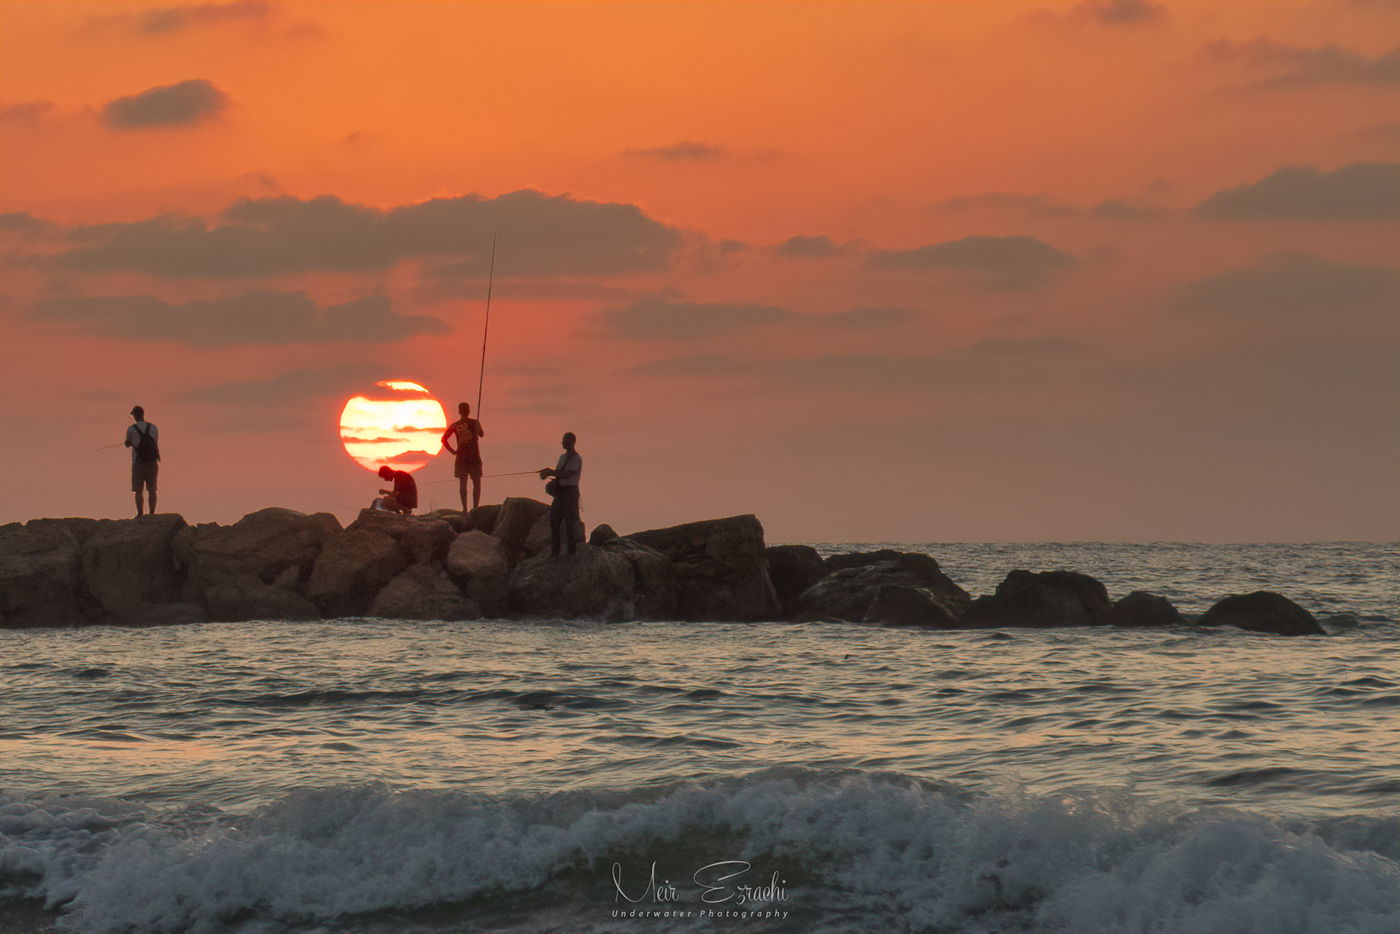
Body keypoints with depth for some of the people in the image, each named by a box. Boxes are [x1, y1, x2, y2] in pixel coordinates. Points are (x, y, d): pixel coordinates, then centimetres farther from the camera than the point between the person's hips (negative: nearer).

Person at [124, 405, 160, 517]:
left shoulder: (131, 429, -7)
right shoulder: (154, 428, 2)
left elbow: (127, 444, 7)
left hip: (138, 463, -3)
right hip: (152, 463, 3)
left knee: (138, 490, 0)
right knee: (152, 490, 6)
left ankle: (140, 514, -6)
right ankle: (152, 514, 3)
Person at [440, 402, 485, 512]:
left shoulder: (455, 425, 1)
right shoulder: (475, 423, -3)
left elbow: (444, 439, -4)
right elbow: (482, 434, 13)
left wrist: (453, 451, 3)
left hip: (461, 458, 2)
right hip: (474, 457, -1)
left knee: (463, 483, 5)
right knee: (476, 483, 4)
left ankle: (464, 508, 0)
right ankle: (475, 507, -4)